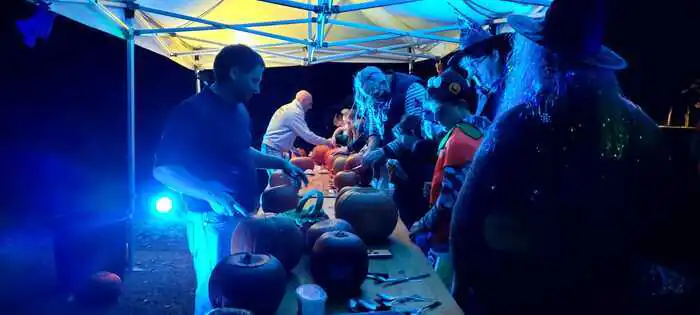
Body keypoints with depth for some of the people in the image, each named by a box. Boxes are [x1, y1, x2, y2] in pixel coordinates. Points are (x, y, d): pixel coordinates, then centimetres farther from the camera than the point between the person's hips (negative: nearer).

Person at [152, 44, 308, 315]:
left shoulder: (239, 110, 9)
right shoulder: (191, 111, -17)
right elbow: (163, 169, -20)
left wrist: (281, 163, 14)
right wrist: (210, 195, -32)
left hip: (243, 214, 8)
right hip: (214, 219, -8)